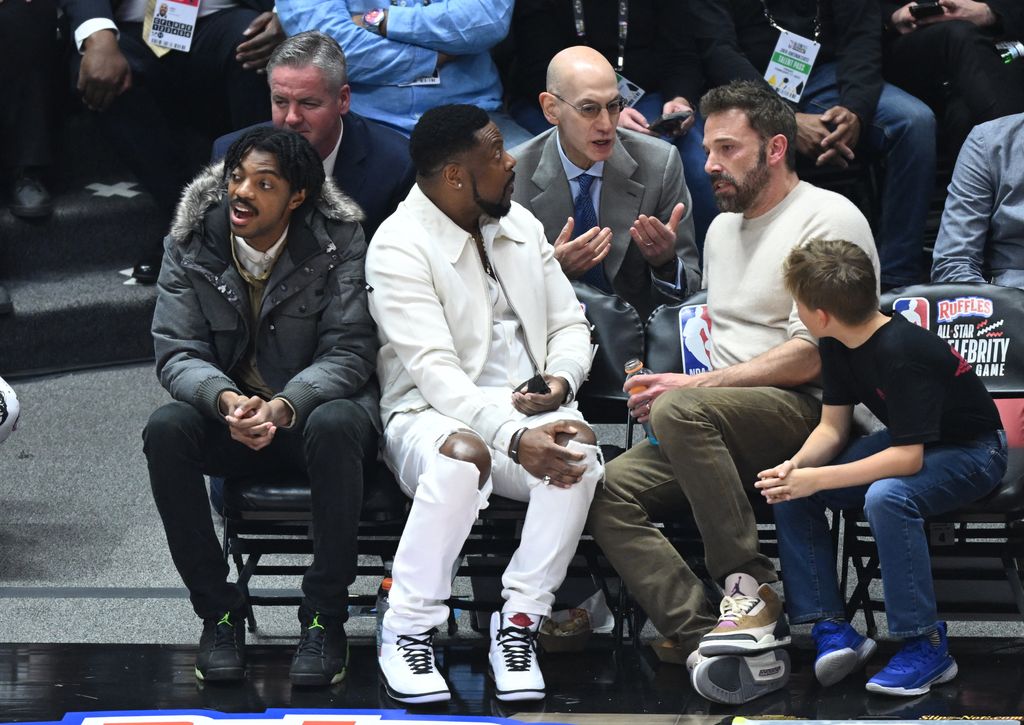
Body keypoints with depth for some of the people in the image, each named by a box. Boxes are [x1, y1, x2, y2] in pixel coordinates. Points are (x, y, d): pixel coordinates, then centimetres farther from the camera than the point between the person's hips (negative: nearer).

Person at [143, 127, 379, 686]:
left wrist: (284, 406, -33)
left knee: (334, 426, -38)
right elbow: (176, 352, -9)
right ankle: (218, 612, -16)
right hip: (229, 413, 2)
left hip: (314, 405, -2)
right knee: (165, 429, -29)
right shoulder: (190, 246, -3)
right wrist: (227, 400, -32)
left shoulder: (338, 242, -10)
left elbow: (348, 352, -14)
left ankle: (325, 616, -24)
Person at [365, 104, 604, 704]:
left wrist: (561, 379, -7)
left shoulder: (520, 225, 12)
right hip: (435, 413, -5)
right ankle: (409, 629, -25)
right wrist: (514, 437, -33)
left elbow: (570, 324, 17)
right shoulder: (399, 248, -10)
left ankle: (520, 620, -22)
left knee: (579, 450, -30)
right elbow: (436, 373, -20)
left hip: (529, 408, 5)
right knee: (462, 455, -40)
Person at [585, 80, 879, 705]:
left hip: (812, 410, -8)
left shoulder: (828, 220, -7)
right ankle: (712, 641, -28)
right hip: (726, 422, 8)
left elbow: (812, 356, -16)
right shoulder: (723, 227, 23)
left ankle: (751, 589, -28)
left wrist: (692, 387, -16)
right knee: (610, 494, -15)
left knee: (682, 409, -36)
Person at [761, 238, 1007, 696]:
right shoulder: (837, 346, -5)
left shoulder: (902, 352, -31)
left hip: (970, 452, -9)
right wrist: (798, 465, -22)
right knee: (788, 491, -8)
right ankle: (831, 627, -8)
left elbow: (907, 458, -33)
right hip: (906, 443, 9)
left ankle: (926, 645, -27)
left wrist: (816, 479, -33)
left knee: (886, 497, -38)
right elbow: (832, 428, 0)